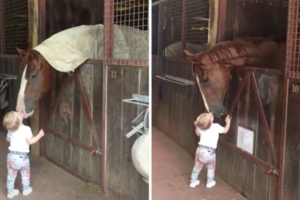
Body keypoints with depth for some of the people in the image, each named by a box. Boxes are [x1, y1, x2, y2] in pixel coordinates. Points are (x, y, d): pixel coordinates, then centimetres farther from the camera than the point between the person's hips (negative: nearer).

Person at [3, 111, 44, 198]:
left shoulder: (10, 130, 1)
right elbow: (30, 141, -20)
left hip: (11, 155, 4)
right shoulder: (26, 129, -18)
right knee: (25, 173, 20)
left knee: (11, 174, 18)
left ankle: (10, 192, 30)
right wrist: (40, 135, -10)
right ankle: (26, 189, 34)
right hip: (22, 156, -4)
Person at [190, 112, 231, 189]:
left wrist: (196, 126, 30)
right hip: (210, 151, -3)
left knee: (197, 166, 20)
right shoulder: (216, 126, -10)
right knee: (211, 167, 22)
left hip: (200, 149, 3)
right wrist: (228, 122, 16)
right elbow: (225, 130, 4)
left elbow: (197, 134, 22)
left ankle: (193, 181, 30)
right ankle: (210, 182, 31)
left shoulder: (201, 128, 2)